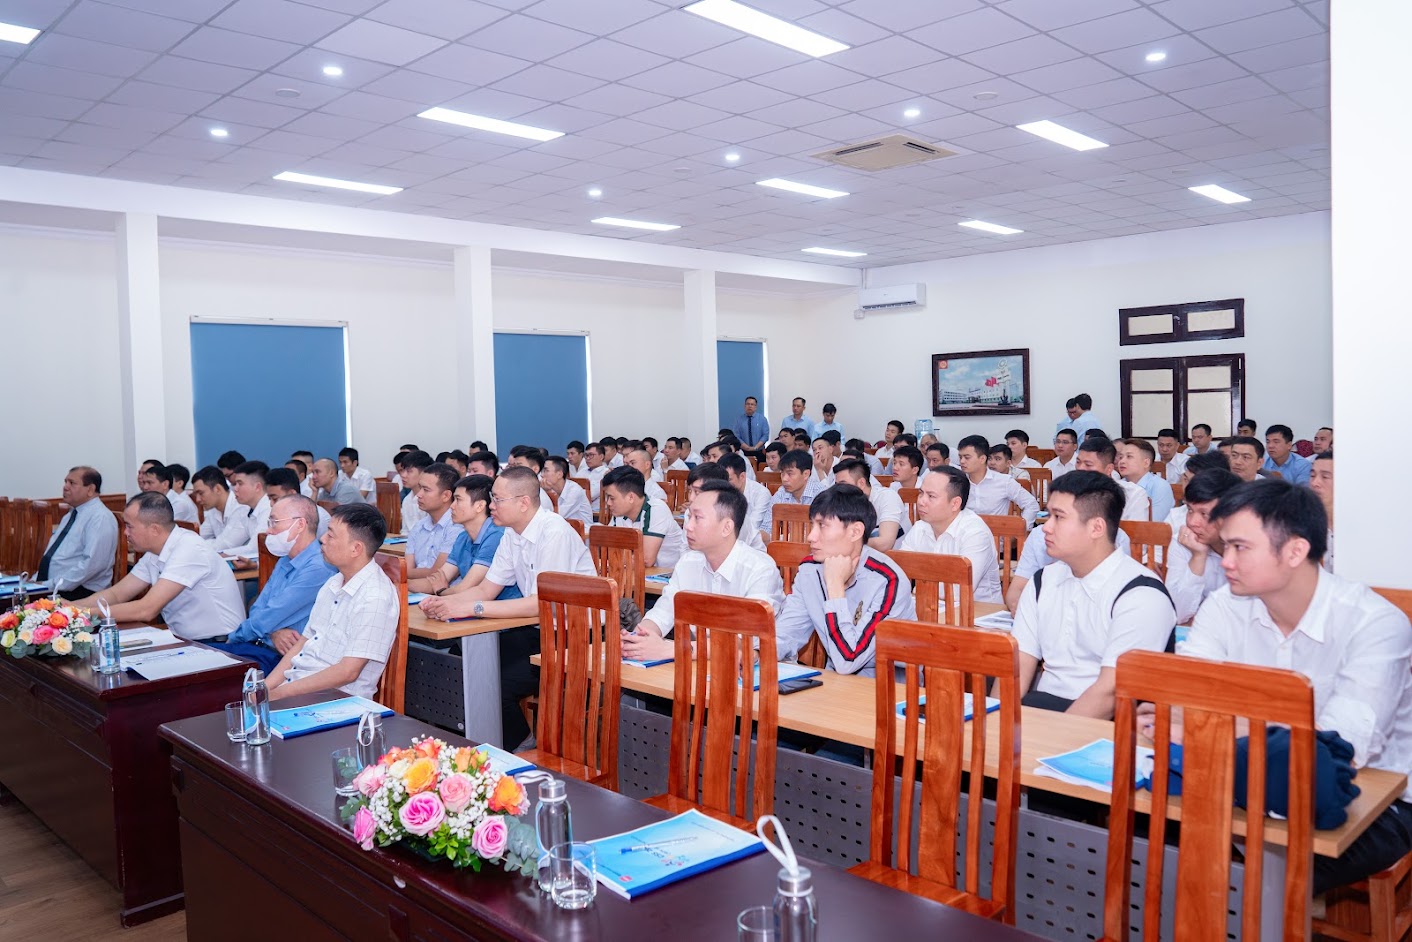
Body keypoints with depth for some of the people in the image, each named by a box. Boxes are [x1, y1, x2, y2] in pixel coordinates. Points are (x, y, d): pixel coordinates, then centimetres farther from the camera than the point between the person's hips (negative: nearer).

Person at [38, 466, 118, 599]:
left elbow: (92, 563, -21)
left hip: (78, 593, -9)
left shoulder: (100, 518, -10)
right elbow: (52, 553, 23)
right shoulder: (70, 515, 20)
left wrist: (52, 585, -18)